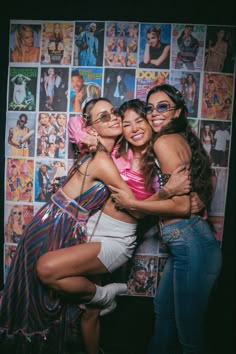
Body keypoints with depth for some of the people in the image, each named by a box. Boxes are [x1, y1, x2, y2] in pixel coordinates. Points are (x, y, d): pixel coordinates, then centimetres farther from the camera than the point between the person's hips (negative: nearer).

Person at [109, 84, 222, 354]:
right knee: (163, 309, 27)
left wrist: (130, 203, -9)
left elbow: (181, 205, -19)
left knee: (189, 331, 11)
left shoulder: (165, 141, -14)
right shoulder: (181, 138, 12)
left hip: (191, 245, -9)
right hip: (185, 244, 9)